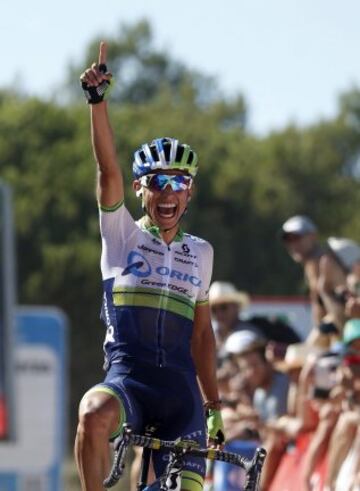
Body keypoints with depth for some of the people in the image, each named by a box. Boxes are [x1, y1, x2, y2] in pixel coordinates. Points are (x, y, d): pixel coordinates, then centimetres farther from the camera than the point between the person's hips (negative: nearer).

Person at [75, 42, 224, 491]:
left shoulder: (200, 253, 17)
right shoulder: (122, 234, 8)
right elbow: (108, 169, -7)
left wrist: (213, 407, 21)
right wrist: (97, 99, -21)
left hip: (180, 388, 4)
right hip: (127, 378, -3)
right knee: (94, 415, -37)